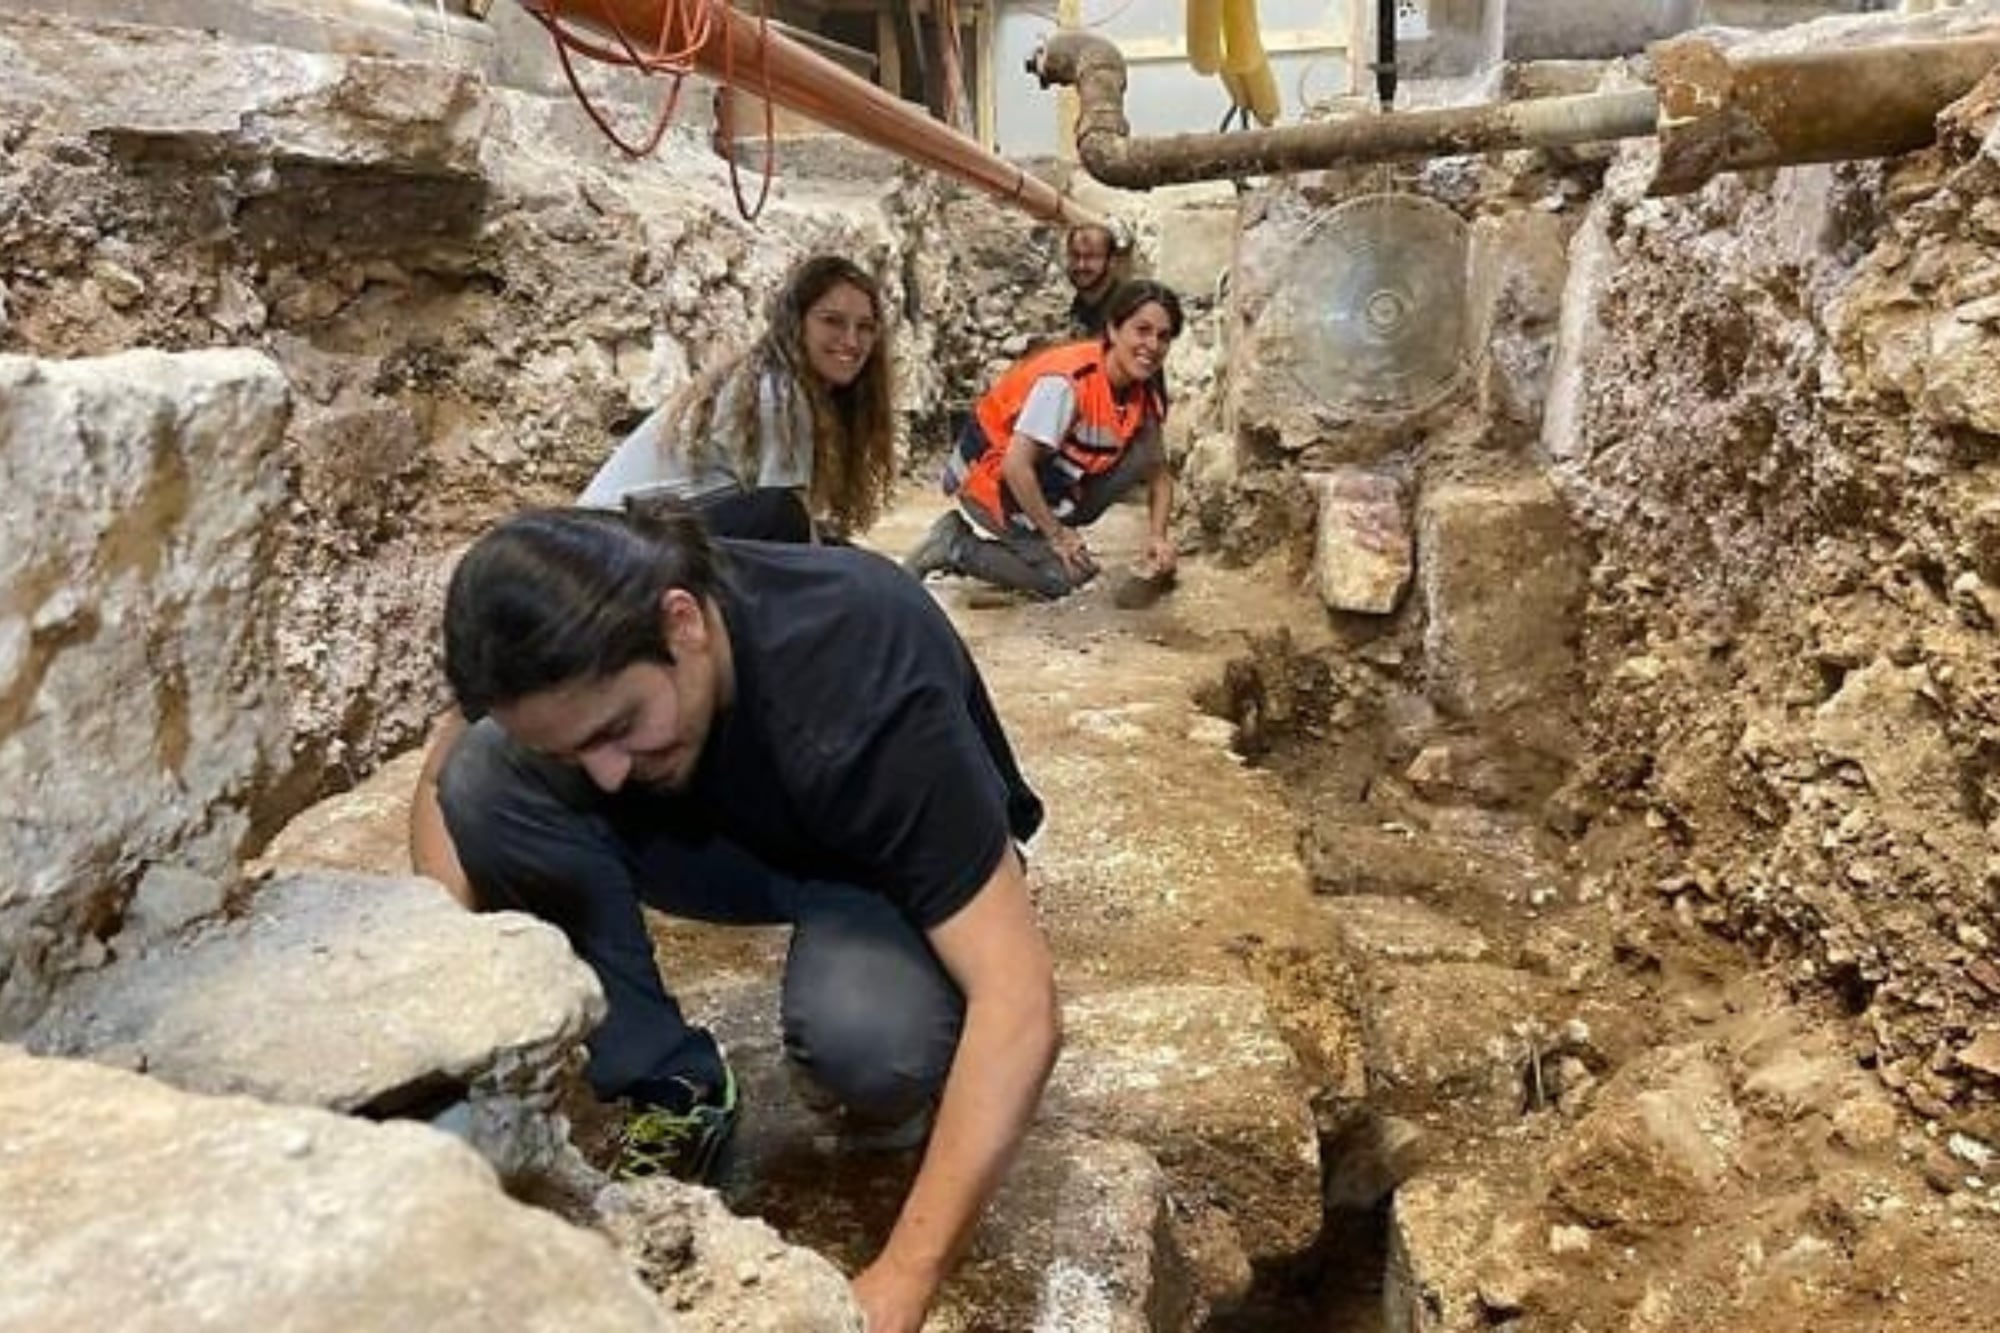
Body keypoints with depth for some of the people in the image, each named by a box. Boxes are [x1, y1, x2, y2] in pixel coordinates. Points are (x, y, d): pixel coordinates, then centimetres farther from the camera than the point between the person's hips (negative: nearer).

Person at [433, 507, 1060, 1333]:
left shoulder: (859, 677, -39)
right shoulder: (568, 659, -24)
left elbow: (1018, 1001, -40)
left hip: (887, 866, -4)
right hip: (722, 835, 4)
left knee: (863, 1032, -38)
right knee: (486, 784, -23)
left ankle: (888, 1084, -1)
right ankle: (673, 1089, -8)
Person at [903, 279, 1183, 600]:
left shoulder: (1144, 395, -6)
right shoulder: (1067, 382, -30)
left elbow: (1159, 473, 4)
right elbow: (1015, 466, -32)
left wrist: (1158, 537, -13)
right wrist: (1056, 535, -23)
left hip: (1046, 478, 8)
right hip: (991, 478, -8)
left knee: (1144, 454, -10)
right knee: (1064, 577, -17)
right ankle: (953, 546, -1)